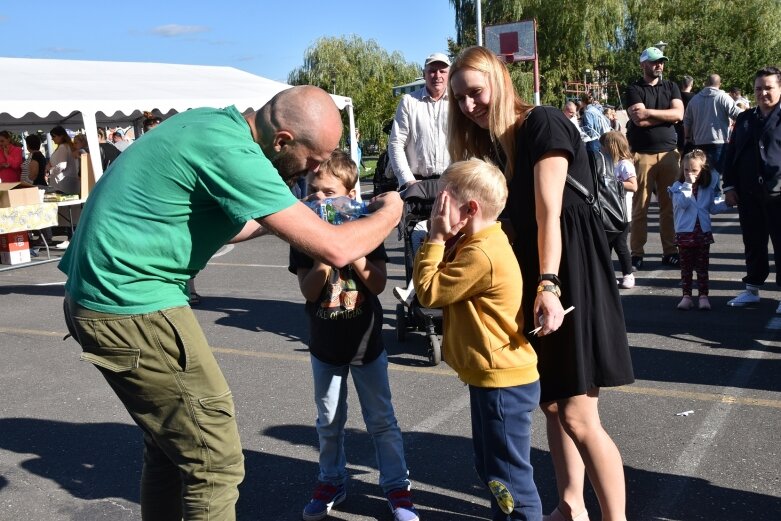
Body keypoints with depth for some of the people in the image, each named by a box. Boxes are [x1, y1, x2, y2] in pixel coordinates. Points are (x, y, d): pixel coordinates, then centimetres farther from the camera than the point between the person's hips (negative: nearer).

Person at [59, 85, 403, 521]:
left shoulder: (213, 123, 8)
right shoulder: (232, 153, -21)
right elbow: (336, 250, -21)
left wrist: (288, 216, 16)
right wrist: (389, 212, -3)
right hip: (132, 306, -10)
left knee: (171, 441, 21)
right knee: (214, 458, -1)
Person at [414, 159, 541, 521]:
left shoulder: (481, 255, -24)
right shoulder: (481, 244, 9)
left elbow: (428, 292, -19)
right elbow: (444, 282, 10)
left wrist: (435, 238, -13)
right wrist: (443, 240, -3)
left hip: (503, 382, -11)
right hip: (493, 377, 11)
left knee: (507, 476, 1)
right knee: (490, 466, 23)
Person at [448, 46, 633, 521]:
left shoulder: (543, 124, -10)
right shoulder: (491, 144, 15)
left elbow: (549, 212, -20)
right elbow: (507, 216, 12)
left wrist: (549, 285, -28)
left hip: (570, 269, -8)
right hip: (532, 274, 9)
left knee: (578, 415, -8)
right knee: (552, 404, 14)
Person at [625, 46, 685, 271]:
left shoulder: (671, 87, 14)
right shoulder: (634, 90, 3)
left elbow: (679, 114, -3)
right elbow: (639, 120, -12)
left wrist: (649, 112, -8)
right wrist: (666, 115, -3)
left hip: (669, 152, 3)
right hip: (642, 154, -3)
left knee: (669, 205, 4)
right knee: (640, 206, -3)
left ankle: (670, 251, 11)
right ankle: (637, 253, 3)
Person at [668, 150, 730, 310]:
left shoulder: (707, 189, 8)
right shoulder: (678, 187, -3)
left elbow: (712, 208, 17)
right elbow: (682, 203, -19)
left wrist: (727, 204, 5)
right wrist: (688, 184, -19)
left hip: (703, 232, 2)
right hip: (684, 232, -2)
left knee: (702, 267, 6)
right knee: (686, 267, 5)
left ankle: (703, 296, 10)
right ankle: (686, 296, 10)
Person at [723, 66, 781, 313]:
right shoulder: (744, 119, 14)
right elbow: (731, 153, 14)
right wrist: (729, 186, 8)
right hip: (748, 194, 4)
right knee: (753, 244, 12)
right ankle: (752, 289, 23)